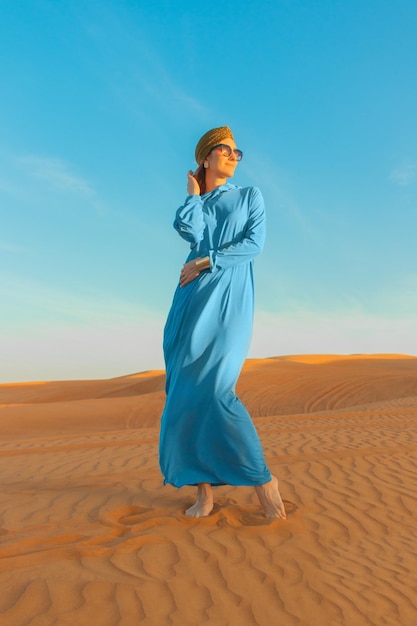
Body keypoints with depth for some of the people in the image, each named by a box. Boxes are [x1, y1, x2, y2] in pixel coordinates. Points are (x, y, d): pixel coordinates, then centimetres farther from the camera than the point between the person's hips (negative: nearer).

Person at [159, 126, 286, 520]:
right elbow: (189, 231, -5)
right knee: (189, 391, -3)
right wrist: (194, 192, 11)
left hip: (230, 299, -4)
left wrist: (205, 261, -9)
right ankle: (204, 490, 5)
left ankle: (261, 478, -3)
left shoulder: (250, 196, 14)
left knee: (214, 389, -18)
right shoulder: (195, 204, 20)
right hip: (195, 299, 4)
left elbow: (254, 243, -2)